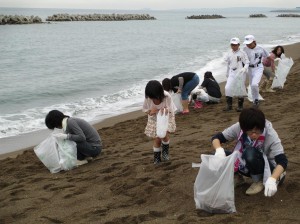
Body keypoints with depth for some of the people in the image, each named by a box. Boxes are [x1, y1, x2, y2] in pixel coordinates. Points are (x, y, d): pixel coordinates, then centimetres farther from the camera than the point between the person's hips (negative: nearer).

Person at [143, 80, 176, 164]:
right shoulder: (148, 98, -27)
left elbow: (171, 110, -19)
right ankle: (157, 157, 24)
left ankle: (165, 151, 13)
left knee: (165, 136, -19)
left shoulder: (166, 97, -31)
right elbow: (145, 109, -9)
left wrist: (166, 110, -43)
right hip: (154, 119, 1)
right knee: (157, 139, 0)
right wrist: (150, 112, -31)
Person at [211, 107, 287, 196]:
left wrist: (272, 180, -51)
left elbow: (282, 161, -34)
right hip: (244, 164, 3)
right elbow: (216, 138, -16)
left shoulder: (270, 135, -29)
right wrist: (219, 150, -38)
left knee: (250, 153, -36)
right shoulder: (238, 127, -21)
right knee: (216, 157, -21)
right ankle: (236, 177, 6)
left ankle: (259, 181, -9)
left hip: (266, 167, -3)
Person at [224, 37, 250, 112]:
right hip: (232, 73, 4)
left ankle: (240, 106, 16)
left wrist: (244, 69, -25)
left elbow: (247, 63, -6)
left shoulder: (242, 53, -5)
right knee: (228, 88, -8)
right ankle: (229, 105, 1)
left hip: (240, 73, -4)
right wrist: (227, 74, 21)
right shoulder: (229, 54, 9)